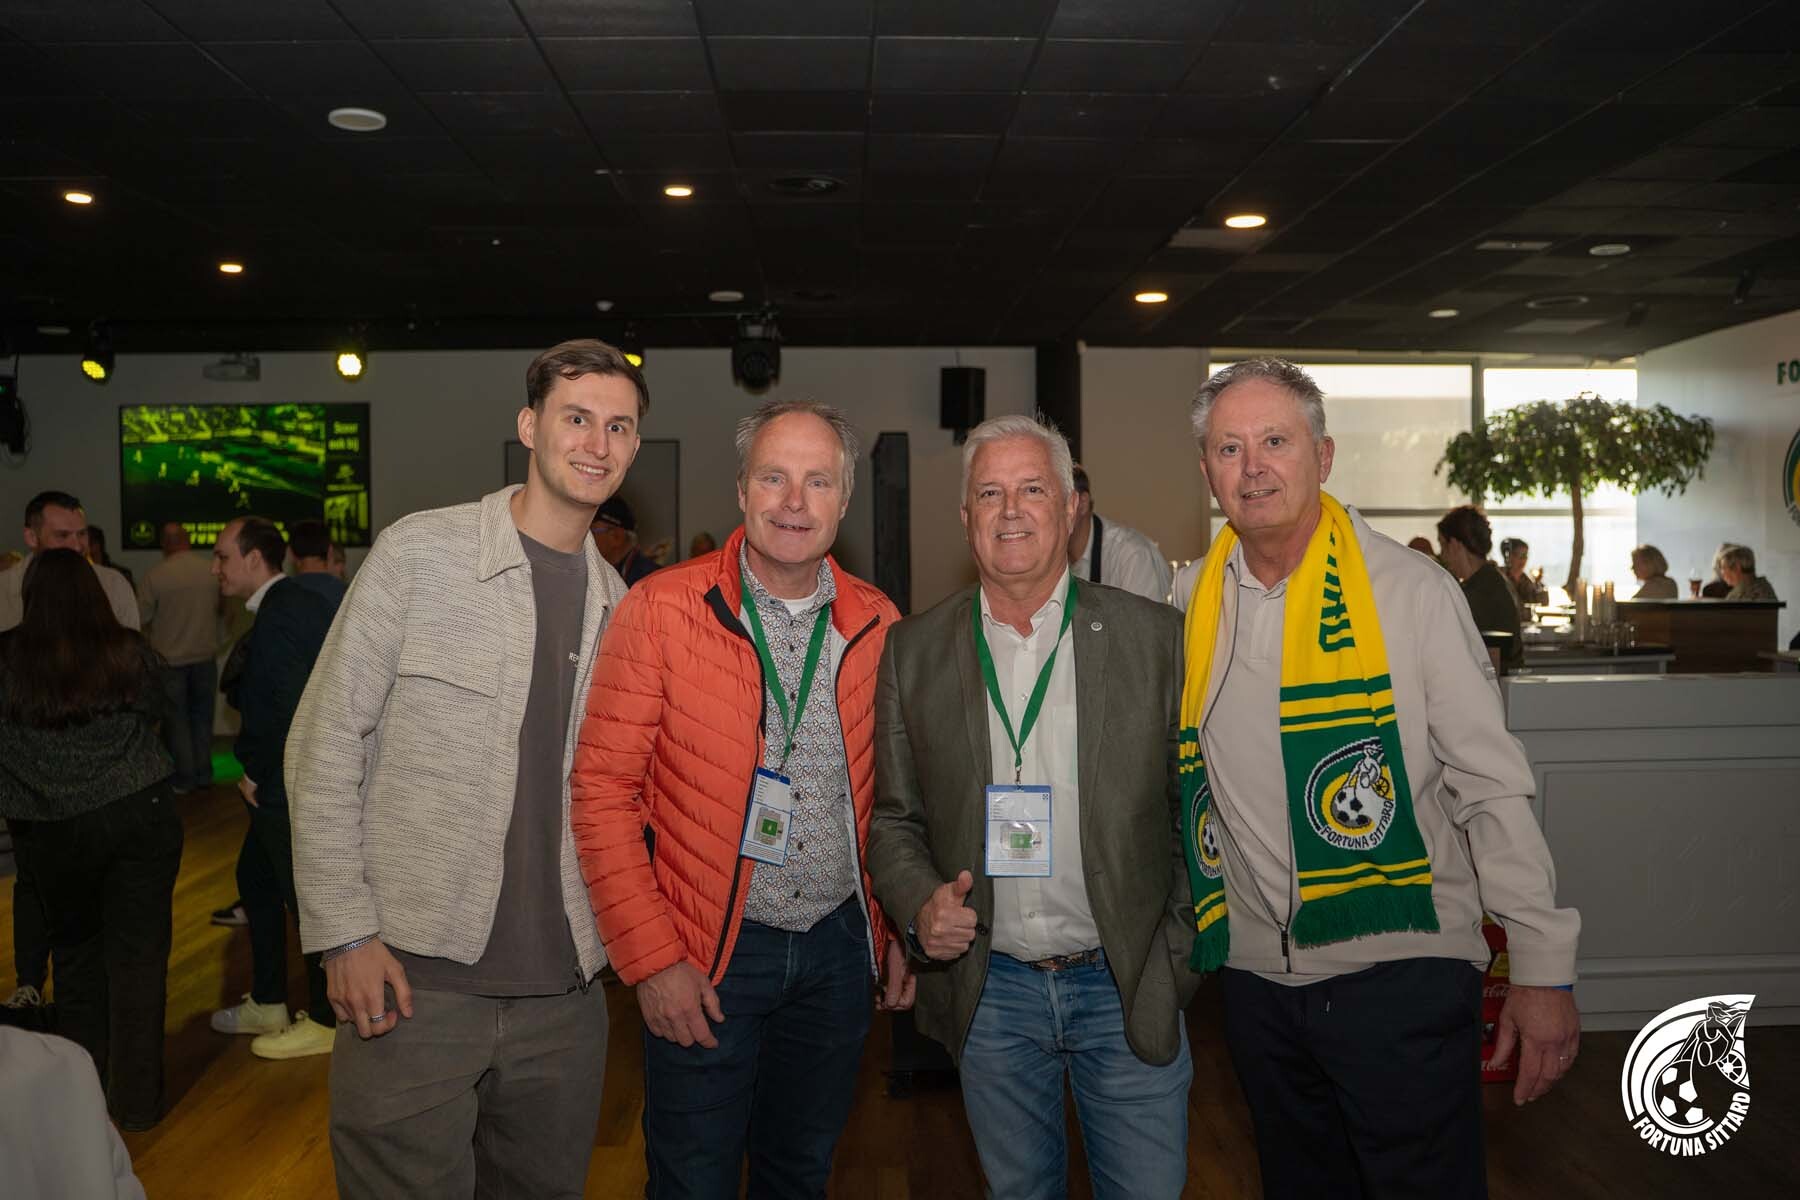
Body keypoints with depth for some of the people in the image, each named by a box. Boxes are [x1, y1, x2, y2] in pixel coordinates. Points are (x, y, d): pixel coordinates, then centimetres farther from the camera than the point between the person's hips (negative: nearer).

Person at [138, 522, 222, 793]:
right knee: (202, 717, 15)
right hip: (205, 656, 3)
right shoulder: (212, 571, -8)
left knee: (176, 720, 8)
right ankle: (203, 774, 20)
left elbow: (141, 618, -6)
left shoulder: (154, 576, -15)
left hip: (170, 659, -2)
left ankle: (183, 779, 12)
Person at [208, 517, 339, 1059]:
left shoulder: (280, 615, -20)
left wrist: (256, 774, -13)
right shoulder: (305, 602, 10)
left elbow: (291, 709, -25)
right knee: (255, 879, 21)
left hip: (289, 787, -10)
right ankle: (267, 1004, 34)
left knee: (306, 897, 2)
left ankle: (324, 1020, 17)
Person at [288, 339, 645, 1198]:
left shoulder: (618, 602, 7)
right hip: (414, 978, -4)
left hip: (563, 991, 5)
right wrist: (344, 932, -10)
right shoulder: (420, 554, -7)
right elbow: (324, 746, -7)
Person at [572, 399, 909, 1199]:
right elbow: (602, 788, -11)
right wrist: (652, 955, -13)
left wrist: (902, 928, 4)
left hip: (840, 944, 4)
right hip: (705, 955, -3)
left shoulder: (879, 625, 0)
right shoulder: (661, 609, -12)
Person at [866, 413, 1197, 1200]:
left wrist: (1181, 949, -1)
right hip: (990, 993, 1)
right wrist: (919, 903, -12)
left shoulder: (1157, 636, -4)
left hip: (1128, 988, -1)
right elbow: (894, 817, 5)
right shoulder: (913, 651, 0)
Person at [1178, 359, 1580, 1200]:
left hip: (1402, 972, -4)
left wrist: (1543, 969, -9)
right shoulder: (1192, 605, 1)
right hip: (1257, 974, 4)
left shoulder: (1408, 590, -9)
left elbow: (1493, 789, -9)